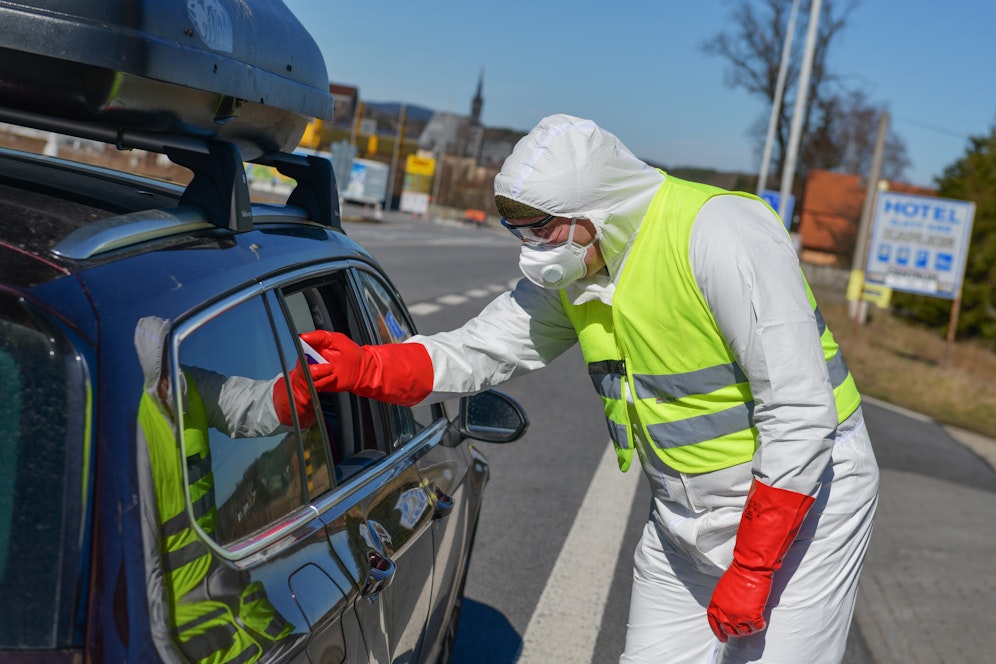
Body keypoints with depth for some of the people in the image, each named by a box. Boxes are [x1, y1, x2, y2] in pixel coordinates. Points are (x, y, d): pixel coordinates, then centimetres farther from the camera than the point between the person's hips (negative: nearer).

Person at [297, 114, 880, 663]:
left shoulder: (722, 235, -26)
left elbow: (800, 414, -26)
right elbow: (477, 354, 2)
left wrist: (752, 570, -22)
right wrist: (363, 367, -16)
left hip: (799, 499, -6)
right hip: (683, 515, 7)